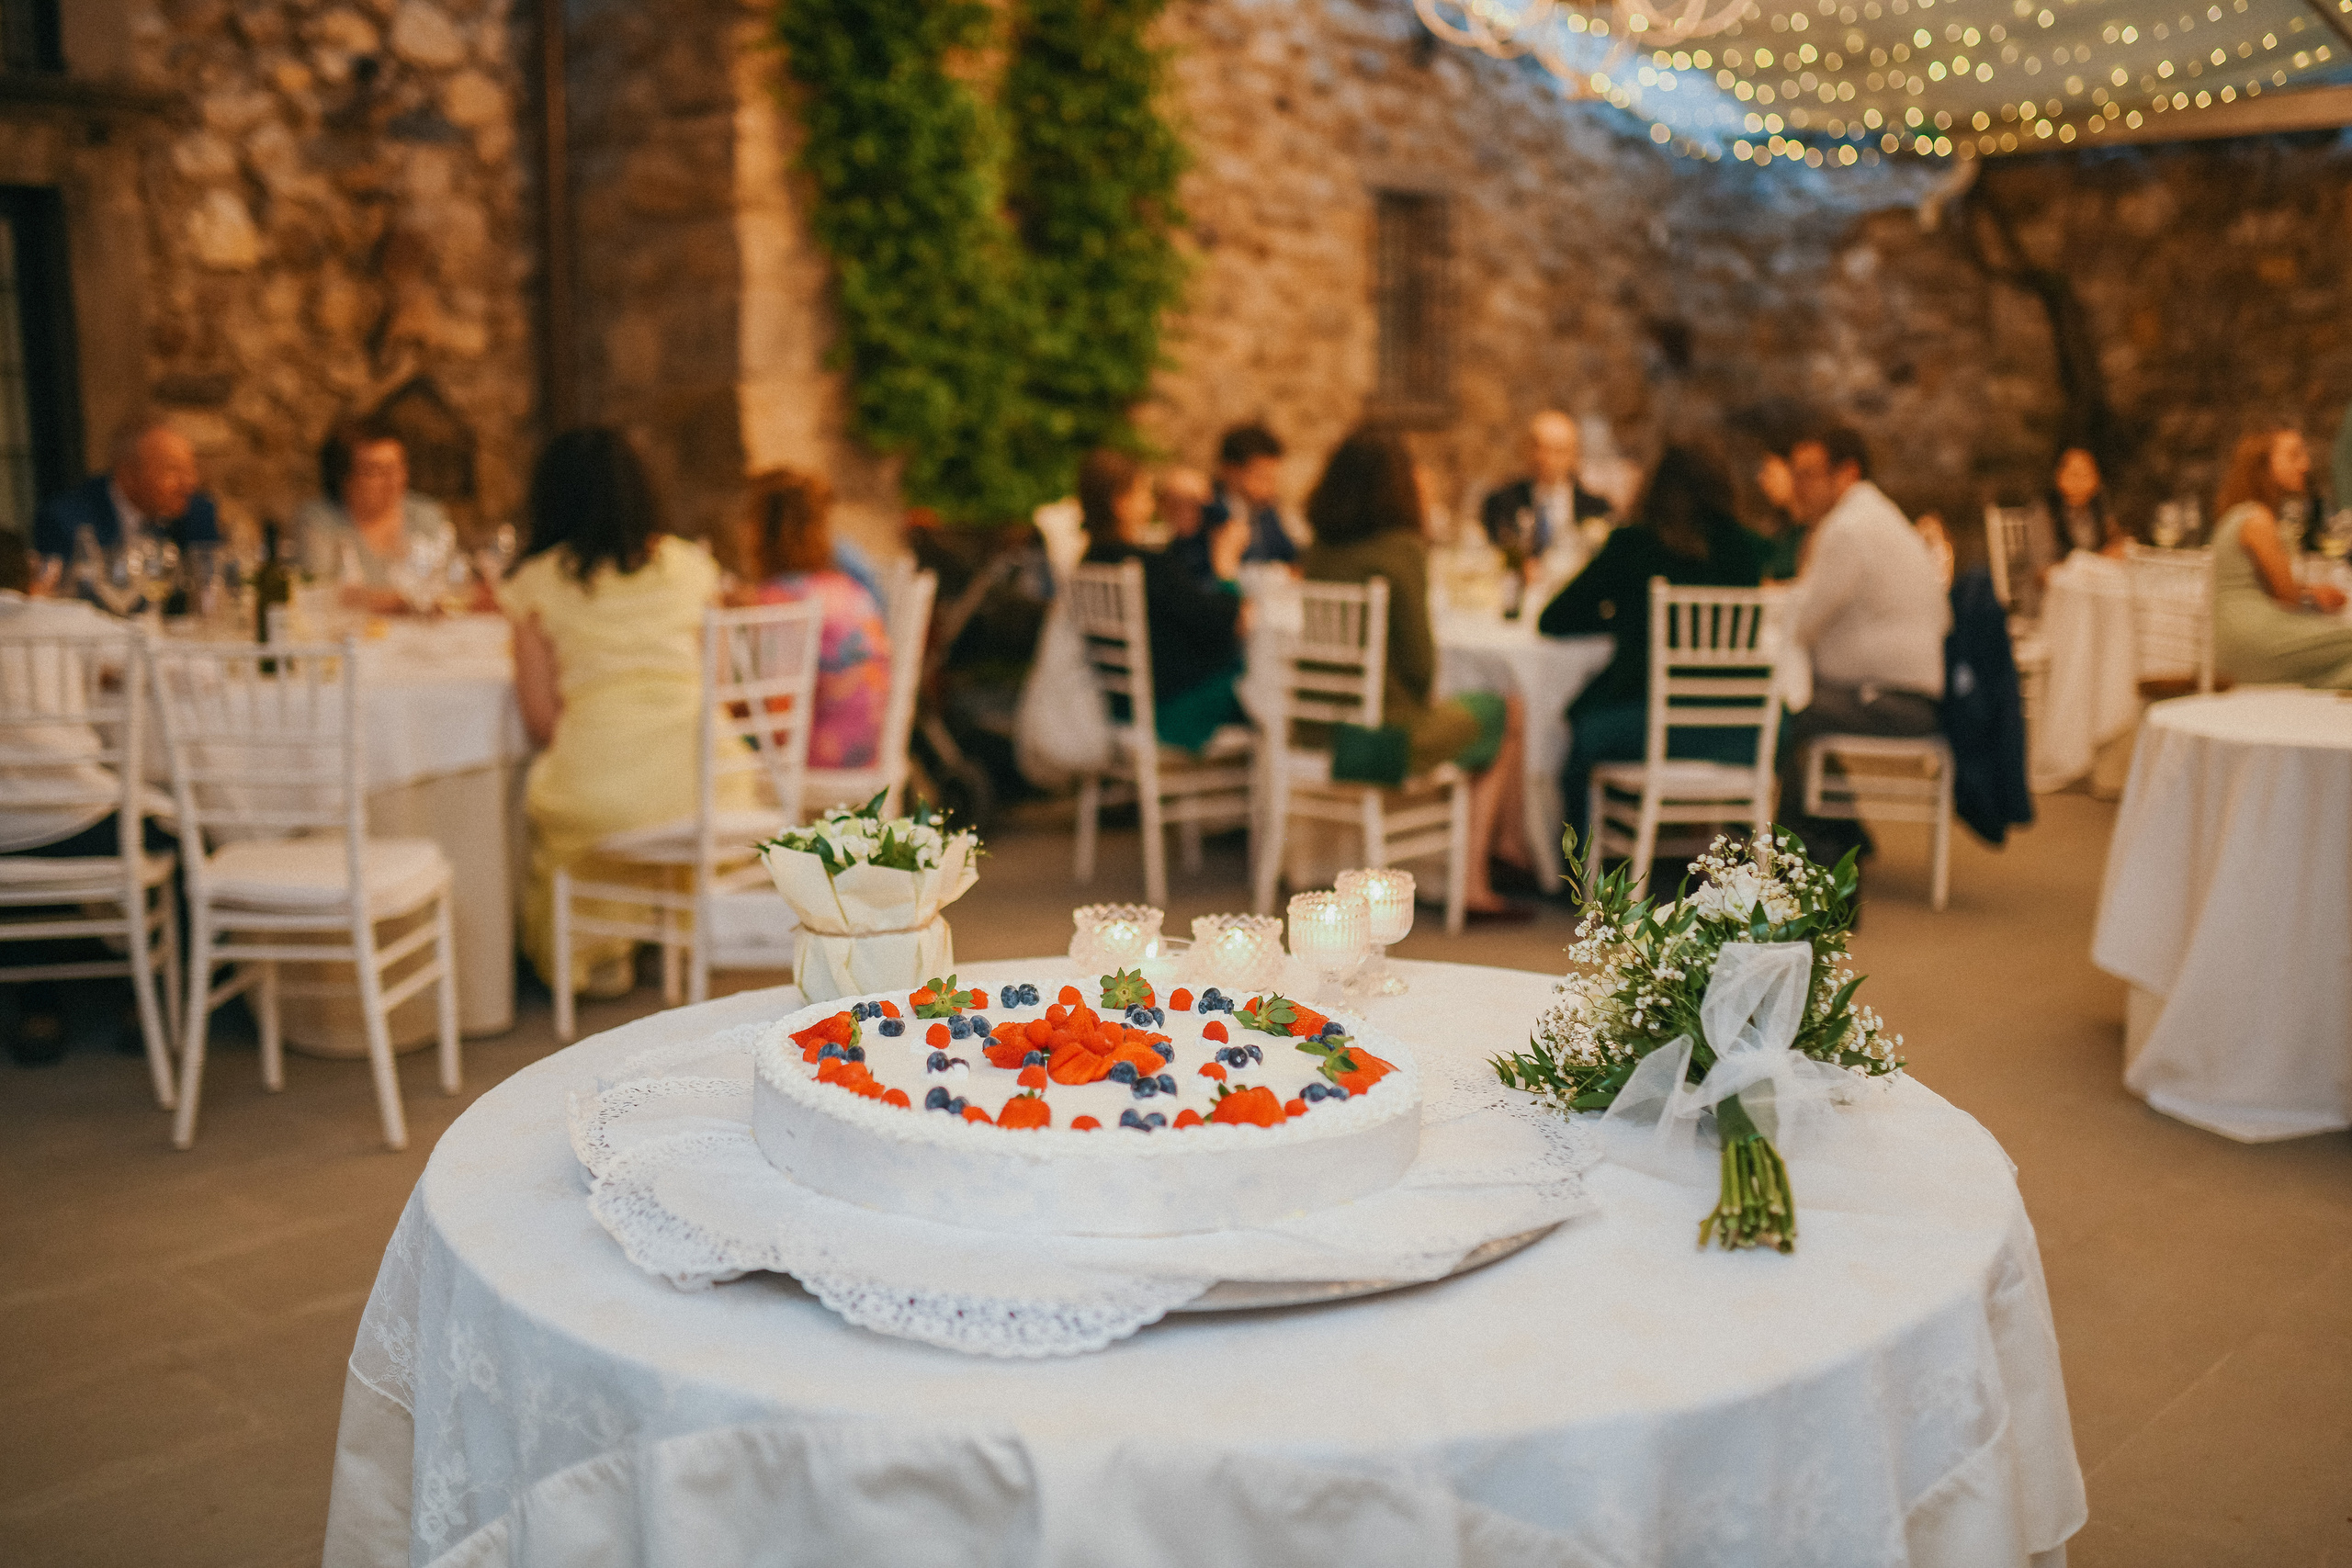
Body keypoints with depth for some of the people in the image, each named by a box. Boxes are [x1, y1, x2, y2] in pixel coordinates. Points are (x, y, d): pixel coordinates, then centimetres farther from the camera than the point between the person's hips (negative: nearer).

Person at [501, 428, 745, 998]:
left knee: (535, 793, 31)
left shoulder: (536, 581, 0)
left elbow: (541, 722, 0)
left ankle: (594, 954, 42)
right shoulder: (689, 564, 6)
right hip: (701, 789, 3)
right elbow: (712, 684, 11)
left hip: (595, 794, -2)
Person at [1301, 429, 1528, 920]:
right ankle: (1508, 841, 34)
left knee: (1484, 713, 26)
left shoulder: (1318, 551, 3)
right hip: (1388, 729, -7)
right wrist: (1420, 696, 5)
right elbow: (1418, 660, -15)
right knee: (1508, 713, 18)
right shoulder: (1401, 549, -17)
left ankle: (1473, 883, 23)